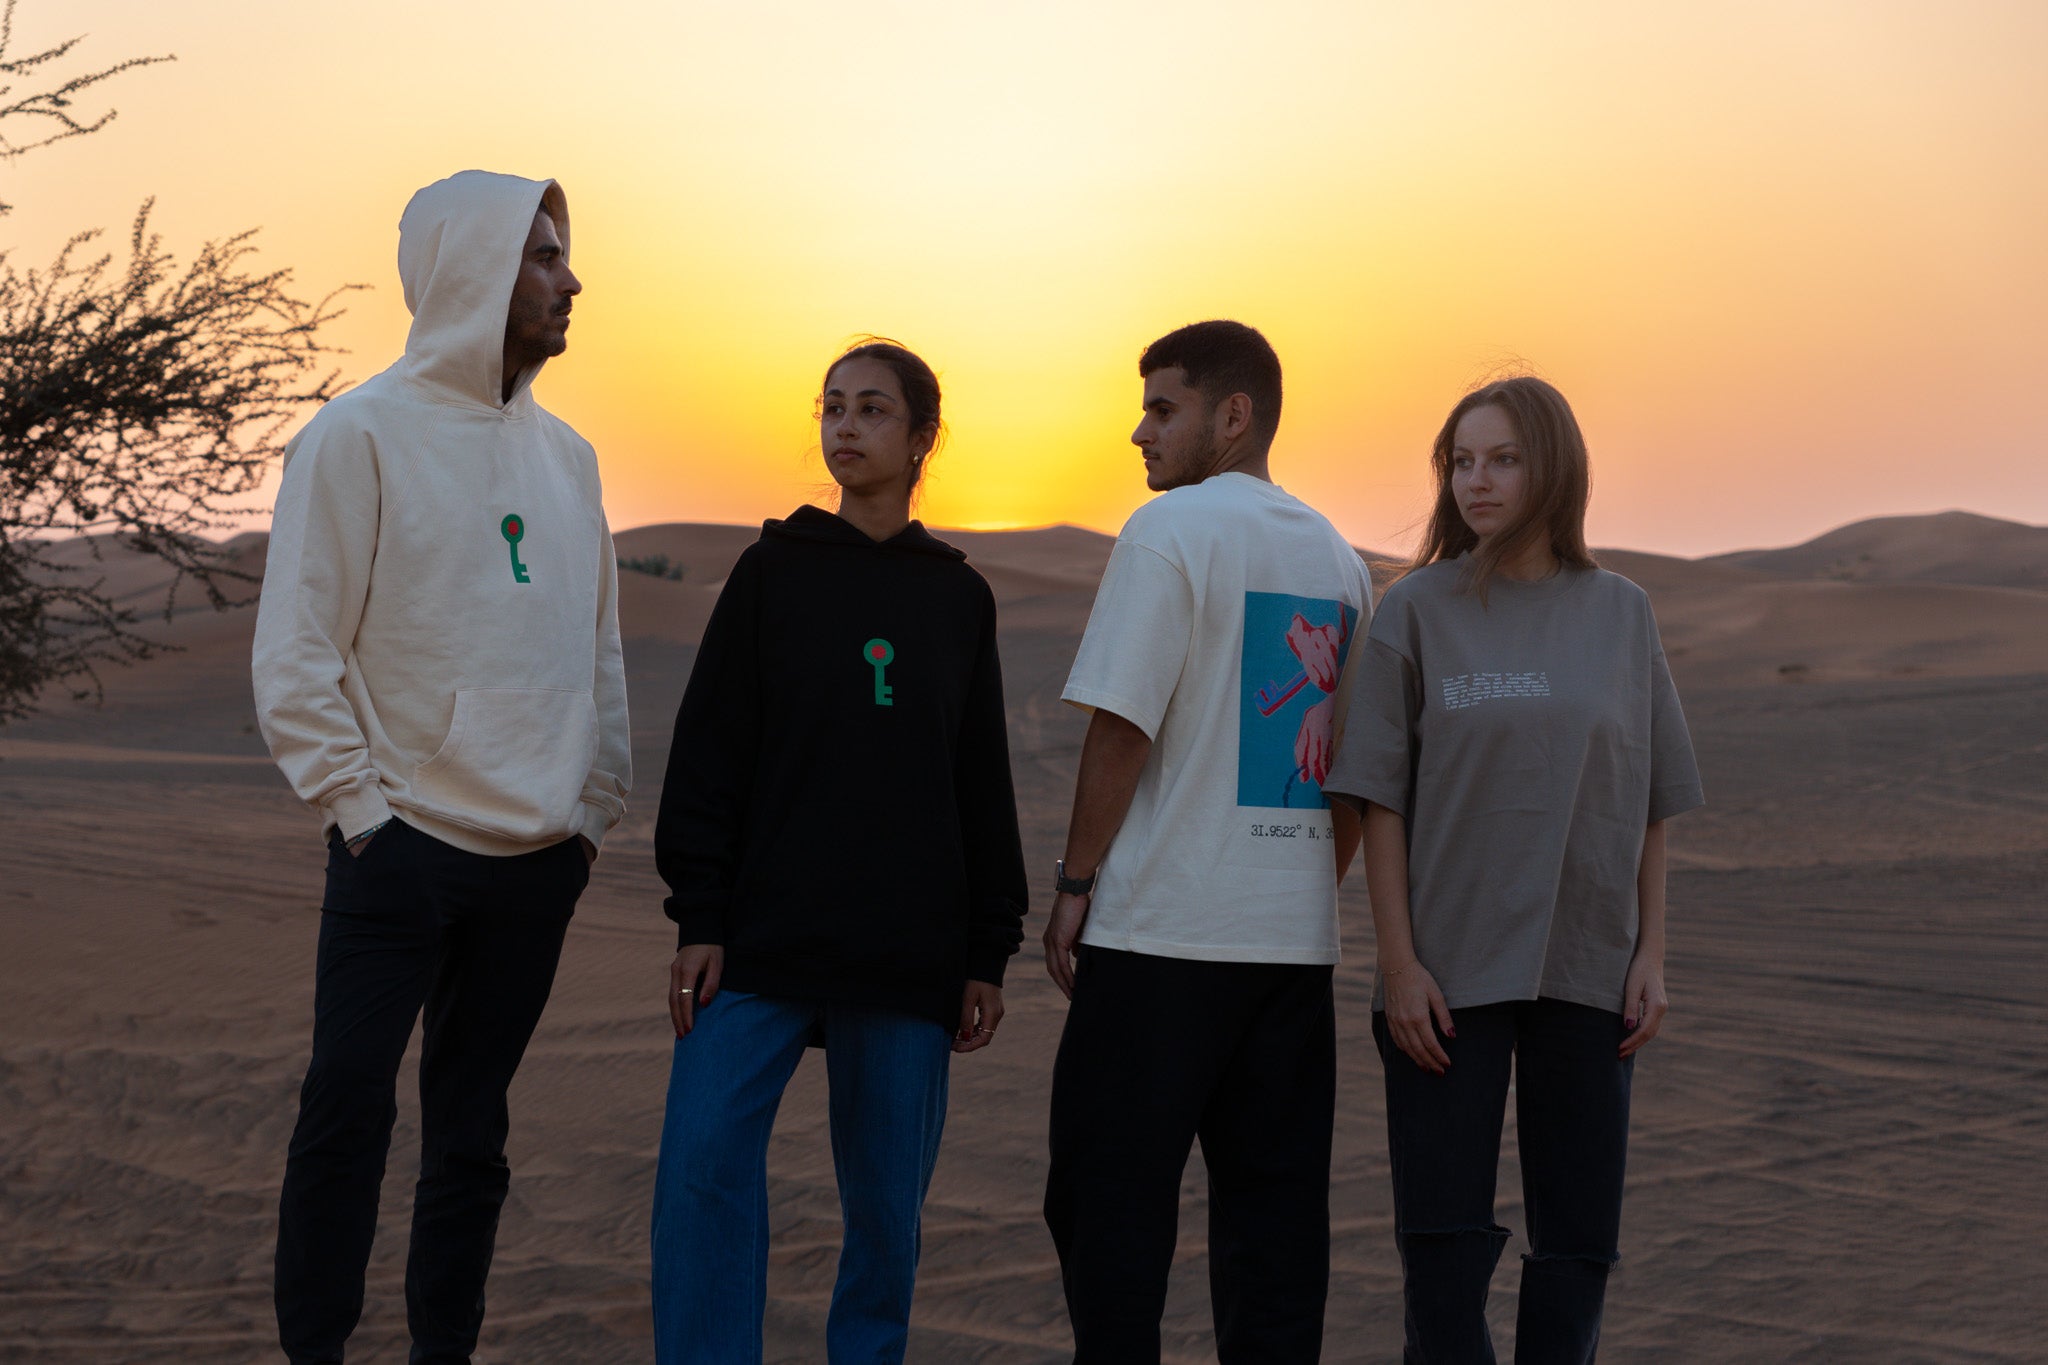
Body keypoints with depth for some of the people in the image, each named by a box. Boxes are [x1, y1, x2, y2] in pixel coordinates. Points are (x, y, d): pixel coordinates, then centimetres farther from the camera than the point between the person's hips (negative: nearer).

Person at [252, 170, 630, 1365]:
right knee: (349, 1108, -4)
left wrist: (596, 811, 10)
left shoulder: (564, 453, 11)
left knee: (473, 1128, 11)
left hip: (538, 860, 5)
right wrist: (360, 807, -11)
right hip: (403, 851, -5)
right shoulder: (363, 435, -7)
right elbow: (294, 654, -8)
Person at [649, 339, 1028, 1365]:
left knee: (887, 1198, 4)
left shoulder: (959, 597, 11)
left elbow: (984, 784, 12)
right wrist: (697, 919, -6)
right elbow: (708, 752, 2)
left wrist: (989, 954, 8)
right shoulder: (774, 569, 6)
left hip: (909, 952, 2)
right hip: (763, 935, -1)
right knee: (704, 1165, -12)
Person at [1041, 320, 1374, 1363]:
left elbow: (1122, 728, -12)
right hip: (1298, 938, 6)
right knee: (1273, 1200, 8)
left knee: (1110, 1197, 0)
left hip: (1161, 926, -6)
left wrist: (1074, 884, -5)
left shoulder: (1169, 531, -7)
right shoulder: (1338, 559, 14)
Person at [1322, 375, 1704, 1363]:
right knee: (1444, 1236, 1)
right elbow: (1380, 799, -2)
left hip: (1589, 973, 2)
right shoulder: (1418, 612, 0)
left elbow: (1649, 805, 8)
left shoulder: (1620, 614, 6)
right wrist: (1399, 963, -9)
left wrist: (1651, 956, 2)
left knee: (1578, 1239, 7)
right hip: (1450, 974, -2)